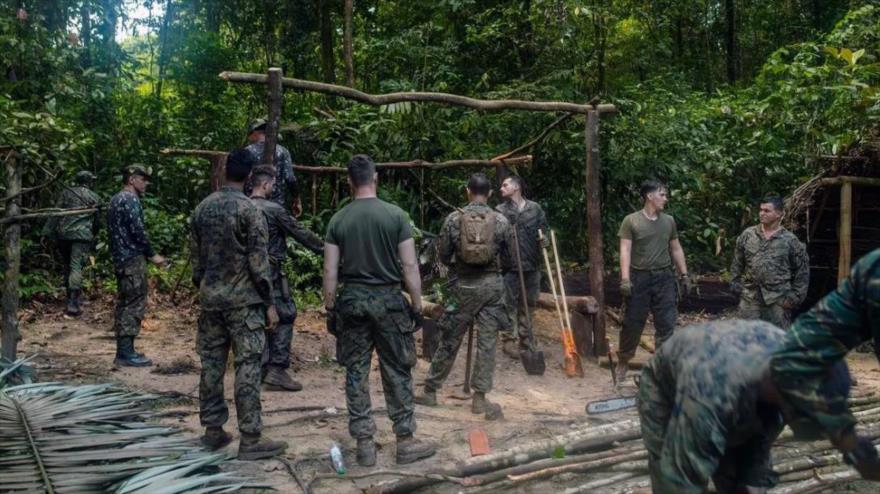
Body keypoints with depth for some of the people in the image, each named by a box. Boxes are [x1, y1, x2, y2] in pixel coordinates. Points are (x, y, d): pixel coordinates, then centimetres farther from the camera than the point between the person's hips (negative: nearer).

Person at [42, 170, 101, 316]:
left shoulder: (66, 192, 9)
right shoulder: (94, 198, 7)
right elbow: (97, 221, 14)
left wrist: (48, 232, 2)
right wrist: (93, 236, 29)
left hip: (64, 234, 3)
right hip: (82, 235, -3)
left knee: (67, 265, 18)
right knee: (76, 267, -8)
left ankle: (71, 297, 26)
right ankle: (73, 304, -16)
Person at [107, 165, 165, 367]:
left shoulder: (116, 199, 18)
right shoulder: (130, 199, -13)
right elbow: (138, 231, -19)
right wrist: (152, 255, -11)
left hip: (120, 258, 10)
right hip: (133, 259, -10)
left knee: (124, 304, 12)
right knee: (134, 305, -7)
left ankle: (123, 350, 17)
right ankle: (126, 353, -6)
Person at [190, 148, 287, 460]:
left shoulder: (202, 208, 7)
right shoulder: (249, 210, -12)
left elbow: (195, 257, 12)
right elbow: (258, 262, -13)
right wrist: (270, 303, -7)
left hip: (210, 298, 6)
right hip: (243, 300, -6)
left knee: (211, 364, 11)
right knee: (247, 368, -3)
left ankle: (212, 431, 19)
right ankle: (250, 440, -1)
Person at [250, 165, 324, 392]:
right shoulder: (273, 209, -13)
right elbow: (300, 233, -7)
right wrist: (324, 248, 3)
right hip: (271, 272, -7)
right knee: (284, 317, 0)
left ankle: (262, 369, 18)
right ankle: (277, 371, -5)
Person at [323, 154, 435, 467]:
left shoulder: (338, 220, 0)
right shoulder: (396, 215, -5)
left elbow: (330, 272, 0)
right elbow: (410, 267, -6)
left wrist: (330, 309, 9)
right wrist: (417, 305, 1)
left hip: (351, 300, 2)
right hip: (388, 300, -1)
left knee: (356, 374, 8)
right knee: (398, 373, 8)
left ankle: (364, 444, 11)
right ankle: (405, 441, 14)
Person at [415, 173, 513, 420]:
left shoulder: (453, 219, -3)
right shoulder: (501, 221, -2)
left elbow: (443, 256, 2)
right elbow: (508, 258, 5)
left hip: (465, 285, 0)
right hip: (492, 284, 0)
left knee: (449, 340, 9)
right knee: (487, 342, 4)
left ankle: (430, 391, 19)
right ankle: (479, 397, 6)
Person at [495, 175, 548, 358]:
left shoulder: (535, 208, 5)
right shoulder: (500, 211, -1)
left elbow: (543, 229, 13)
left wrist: (543, 238, -9)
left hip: (531, 264, 2)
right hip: (509, 265, -2)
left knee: (527, 304, 13)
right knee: (510, 304, 2)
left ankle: (526, 339, 25)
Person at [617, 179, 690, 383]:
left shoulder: (669, 221, 9)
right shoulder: (631, 221, -4)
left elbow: (676, 249, 16)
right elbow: (625, 250, -9)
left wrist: (684, 275, 11)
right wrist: (625, 279, -17)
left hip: (664, 278, 4)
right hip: (639, 278, -3)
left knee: (666, 324, 1)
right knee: (633, 323, 4)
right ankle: (622, 362, 20)